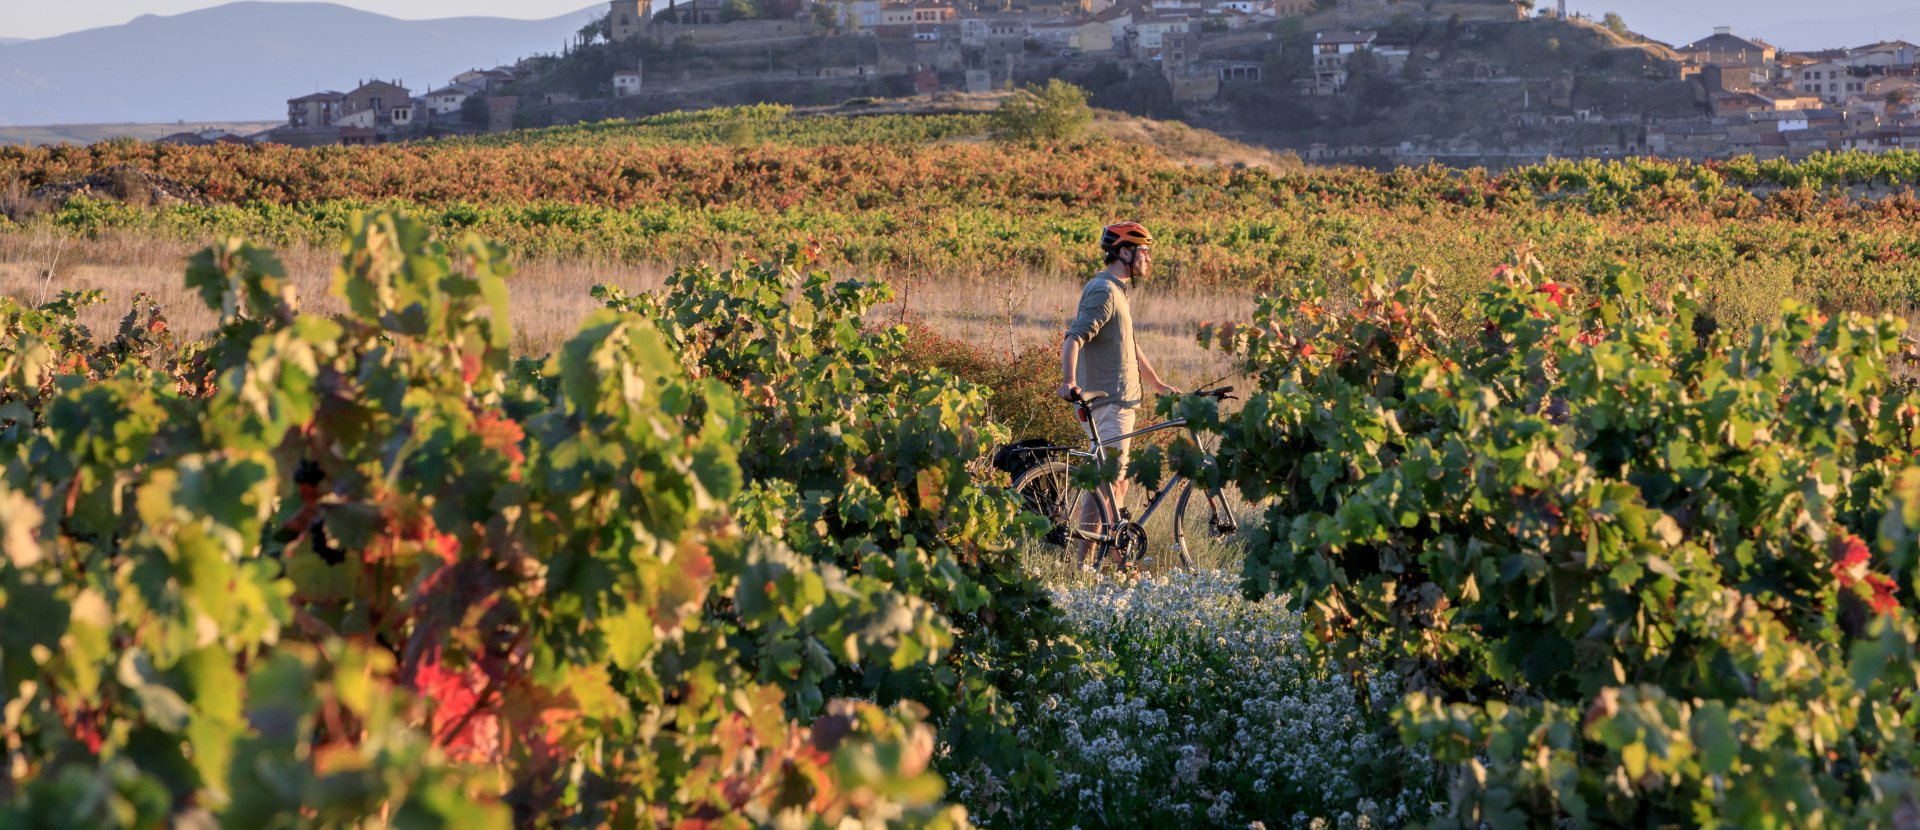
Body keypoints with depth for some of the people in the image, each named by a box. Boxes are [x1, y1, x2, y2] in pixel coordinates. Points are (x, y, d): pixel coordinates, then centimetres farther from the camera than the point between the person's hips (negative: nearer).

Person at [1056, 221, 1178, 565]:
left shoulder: (1119, 291, 19)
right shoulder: (1103, 291, -14)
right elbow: (1073, 339, -26)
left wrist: (1160, 386, 32)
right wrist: (1069, 381, -41)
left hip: (1121, 400, 11)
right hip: (1107, 401, -11)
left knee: (1118, 483, 13)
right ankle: (1083, 562, -13)